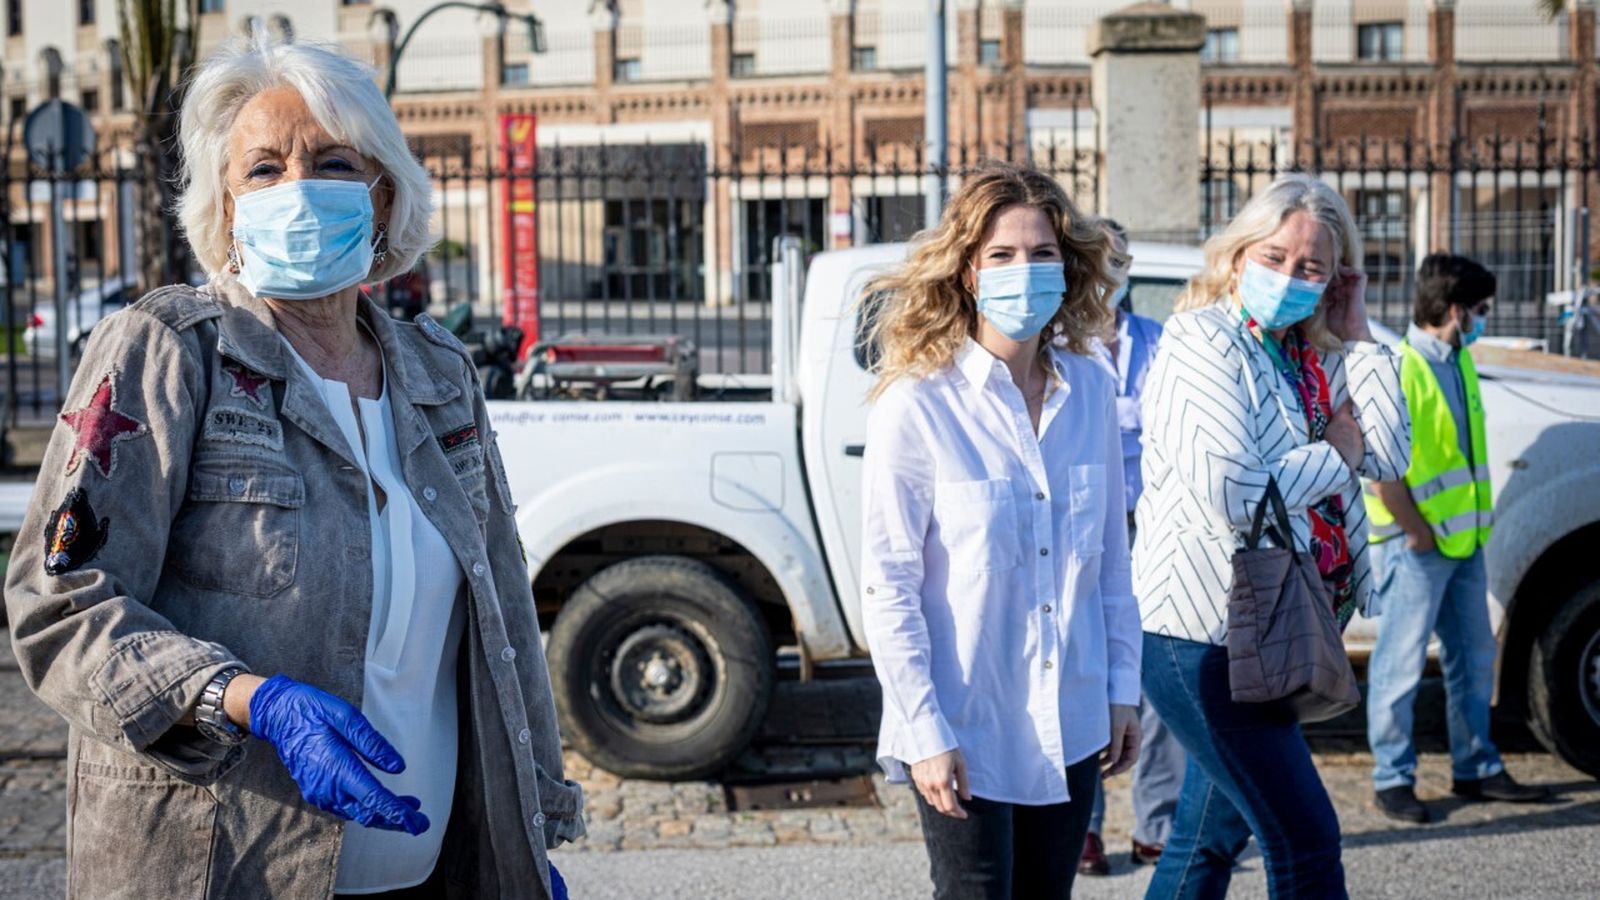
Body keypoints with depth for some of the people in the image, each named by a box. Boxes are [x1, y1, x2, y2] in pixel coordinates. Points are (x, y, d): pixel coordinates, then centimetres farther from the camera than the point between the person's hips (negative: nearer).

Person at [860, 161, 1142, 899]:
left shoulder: (1090, 391, 2)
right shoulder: (916, 407, -14)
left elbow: (1110, 557, 10)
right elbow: (886, 589, -13)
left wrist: (1122, 688, 10)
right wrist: (926, 734, -14)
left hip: (1069, 726, 5)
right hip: (968, 732, -5)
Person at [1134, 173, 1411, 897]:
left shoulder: (1315, 360, 12)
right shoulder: (1202, 343, -12)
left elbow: (1390, 456, 1)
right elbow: (1227, 494, -23)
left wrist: (1358, 338, 0)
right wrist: (1335, 455, -9)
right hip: (1201, 635, -8)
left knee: (1209, 840, 18)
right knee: (1307, 842, -5)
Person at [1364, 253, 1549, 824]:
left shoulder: (1458, 362, 11)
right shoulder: (1396, 371, -18)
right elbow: (1382, 472, -20)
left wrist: (1473, 524, 11)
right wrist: (1419, 535, -15)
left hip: (1464, 539, 9)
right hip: (1416, 547, -9)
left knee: (1473, 658, 16)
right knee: (1401, 665, 0)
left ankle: (1476, 769, 28)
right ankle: (1392, 779, 10)